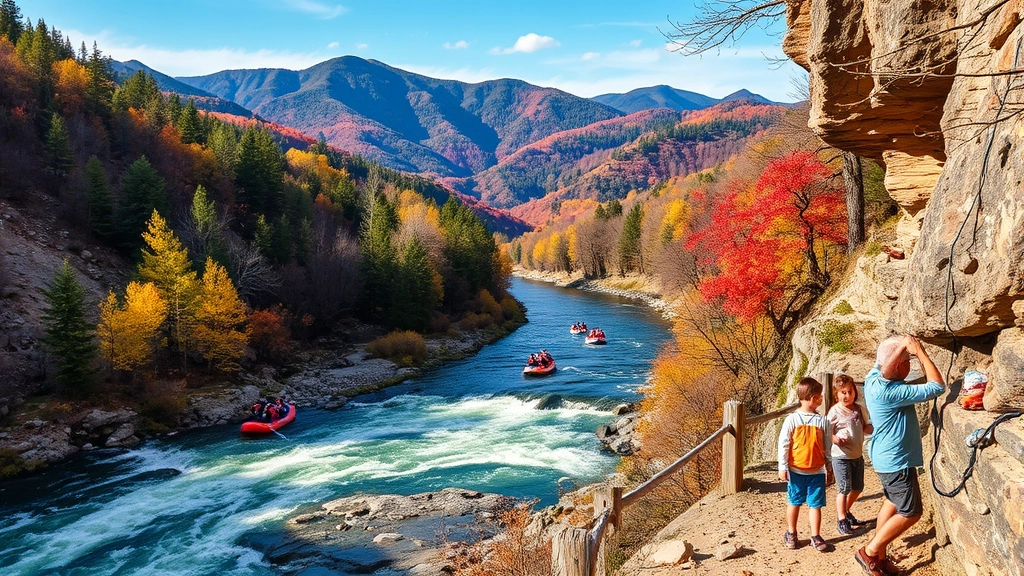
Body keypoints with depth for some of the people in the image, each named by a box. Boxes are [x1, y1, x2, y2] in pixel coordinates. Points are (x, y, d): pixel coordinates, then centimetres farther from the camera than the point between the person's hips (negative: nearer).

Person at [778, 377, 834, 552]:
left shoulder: (822, 420, -1)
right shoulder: (792, 419, -9)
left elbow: (827, 446, 7)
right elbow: (783, 444, -6)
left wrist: (829, 468, 10)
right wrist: (783, 467, -6)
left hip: (817, 472, 2)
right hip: (796, 471, -2)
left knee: (815, 504, 6)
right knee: (794, 503, 12)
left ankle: (815, 537, 17)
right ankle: (791, 534, 26)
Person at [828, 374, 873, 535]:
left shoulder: (858, 409, 4)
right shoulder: (835, 411, -13)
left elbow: (865, 428, 14)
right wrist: (835, 439, -31)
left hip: (857, 455, 6)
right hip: (841, 456, -6)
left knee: (858, 487, 15)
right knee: (844, 489, -3)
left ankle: (846, 512, 36)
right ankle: (841, 520, 10)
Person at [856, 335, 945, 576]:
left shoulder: (873, 378, -5)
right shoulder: (891, 392, -30)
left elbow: (882, 359, 17)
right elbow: (938, 386, -26)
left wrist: (903, 345, -2)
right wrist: (920, 352, -21)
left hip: (886, 457, 9)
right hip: (897, 461, -9)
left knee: (892, 504, 19)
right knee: (911, 512, 3)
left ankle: (879, 556, 28)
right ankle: (869, 552, 8)